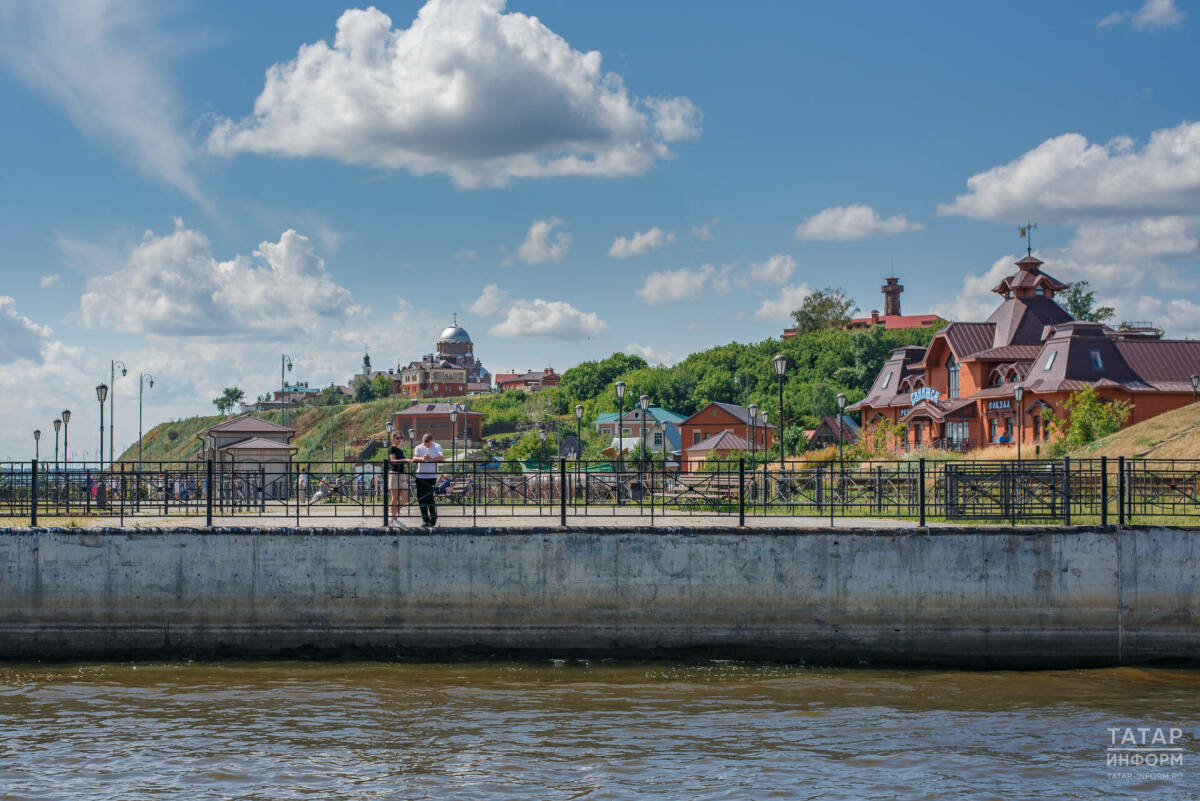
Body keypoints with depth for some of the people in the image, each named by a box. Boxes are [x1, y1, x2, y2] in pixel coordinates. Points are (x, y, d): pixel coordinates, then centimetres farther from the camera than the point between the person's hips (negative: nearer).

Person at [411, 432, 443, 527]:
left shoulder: (437, 447, 1)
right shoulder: (418, 448, 5)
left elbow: (440, 458, -15)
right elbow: (414, 458, -11)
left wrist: (430, 459, -32)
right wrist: (422, 459, -32)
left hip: (431, 476, -3)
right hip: (420, 476, 3)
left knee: (429, 497, -11)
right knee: (421, 498, 3)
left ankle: (433, 518, 4)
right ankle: (425, 519, 14)